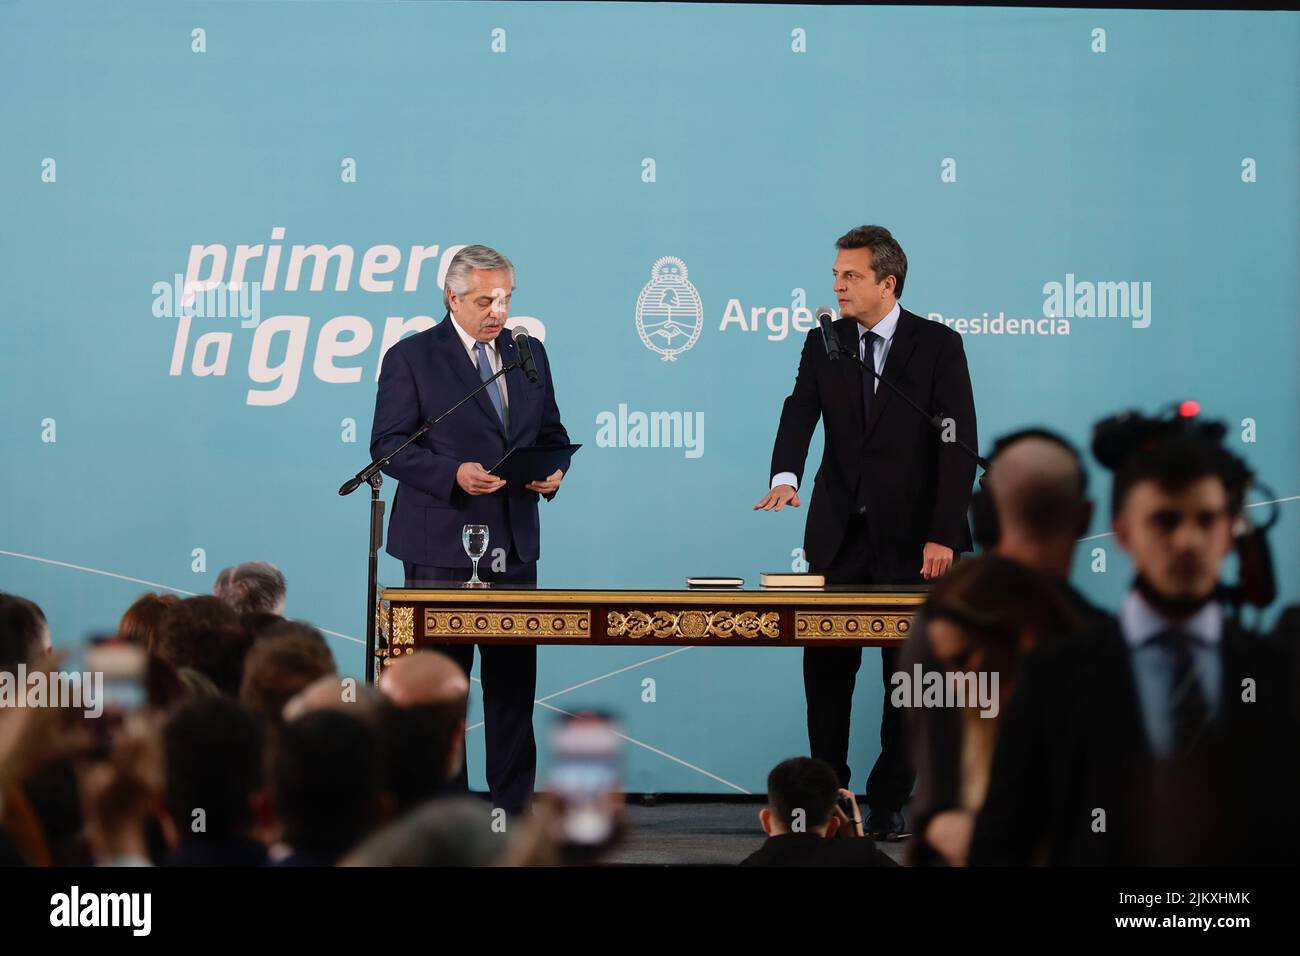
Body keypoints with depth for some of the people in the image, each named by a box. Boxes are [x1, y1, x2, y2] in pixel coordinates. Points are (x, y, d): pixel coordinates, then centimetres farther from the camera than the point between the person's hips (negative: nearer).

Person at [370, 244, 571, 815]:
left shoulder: (530, 354, 13)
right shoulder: (411, 358, -2)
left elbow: (552, 434, 19)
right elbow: (388, 445, -7)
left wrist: (553, 470, -3)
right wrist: (453, 475, -20)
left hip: (513, 544, 5)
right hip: (440, 543, -5)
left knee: (513, 677, 5)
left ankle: (513, 806, 10)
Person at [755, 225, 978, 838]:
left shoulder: (939, 345, -5)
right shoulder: (823, 344, 5)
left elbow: (959, 444, -8)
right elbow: (800, 414, -7)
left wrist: (943, 534, -15)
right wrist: (784, 476, -29)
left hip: (912, 537, -3)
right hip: (840, 534, 3)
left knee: (907, 675, 4)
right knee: (825, 668, 4)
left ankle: (888, 802, 12)